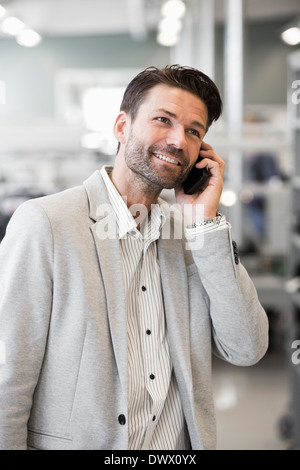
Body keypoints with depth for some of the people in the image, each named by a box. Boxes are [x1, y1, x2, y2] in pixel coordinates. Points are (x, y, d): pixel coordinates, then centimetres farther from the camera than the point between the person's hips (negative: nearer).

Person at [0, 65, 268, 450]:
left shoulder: (188, 232, 1)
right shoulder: (44, 223, -14)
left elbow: (246, 350, -6)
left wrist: (205, 222, -10)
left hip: (180, 444, 5)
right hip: (74, 444, -4)